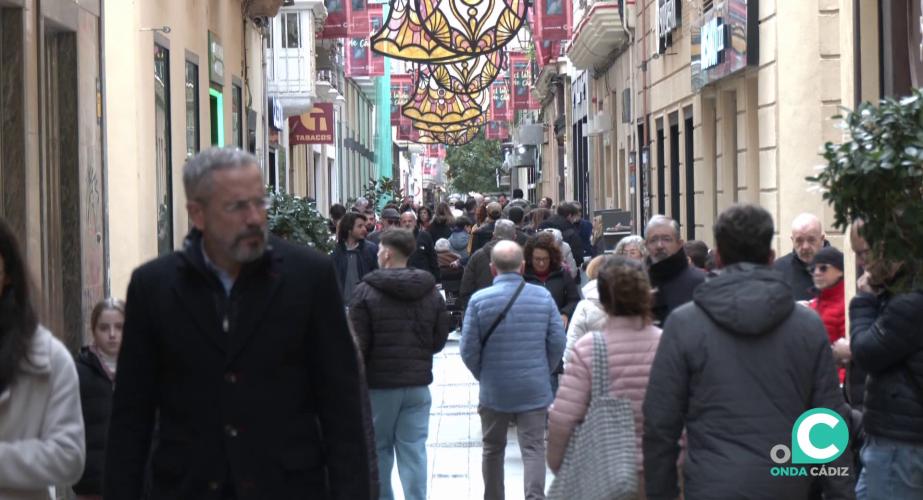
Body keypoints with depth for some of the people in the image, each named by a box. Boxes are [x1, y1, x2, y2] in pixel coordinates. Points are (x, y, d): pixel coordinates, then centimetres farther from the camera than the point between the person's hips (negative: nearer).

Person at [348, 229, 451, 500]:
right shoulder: (431, 291, 1)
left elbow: (357, 344, -12)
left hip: (379, 384, -2)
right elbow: (440, 339, 5)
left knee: (379, 448, 13)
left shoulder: (366, 291, -11)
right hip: (418, 383, 2)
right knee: (414, 450, 4)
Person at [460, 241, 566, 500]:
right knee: (533, 449, 2)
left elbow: (468, 350, -7)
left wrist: (483, 376, 10)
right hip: (535, 389, 0)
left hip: (494, 390, 0)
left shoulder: (479, 300, -9)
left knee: (493, 449, 16)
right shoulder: (543, 296, -4)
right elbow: (557, 342, -1)